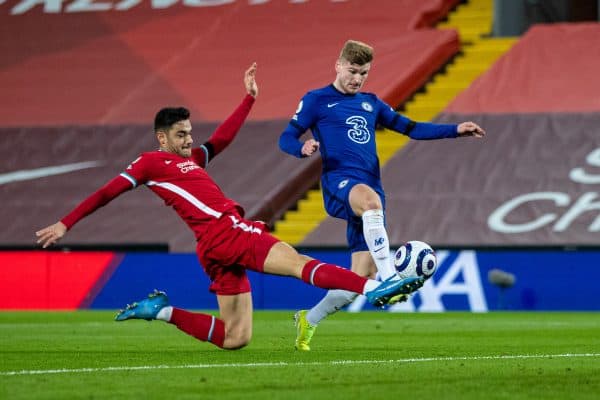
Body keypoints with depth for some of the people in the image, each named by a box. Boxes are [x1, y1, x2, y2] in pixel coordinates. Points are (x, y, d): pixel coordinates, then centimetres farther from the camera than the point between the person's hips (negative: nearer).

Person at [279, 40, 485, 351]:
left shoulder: (371, 104, 22)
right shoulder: (316, 100, 8)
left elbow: (411, 128, 25)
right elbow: (285, 139, 3)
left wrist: (456, 130, 14)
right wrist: (303, 148, -21)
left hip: (371, 189, 6)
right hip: (339, 183, -6)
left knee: (363, 276, -4)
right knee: (370, 199, -42)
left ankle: (308, 320, 18)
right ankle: (389, 279, -53)